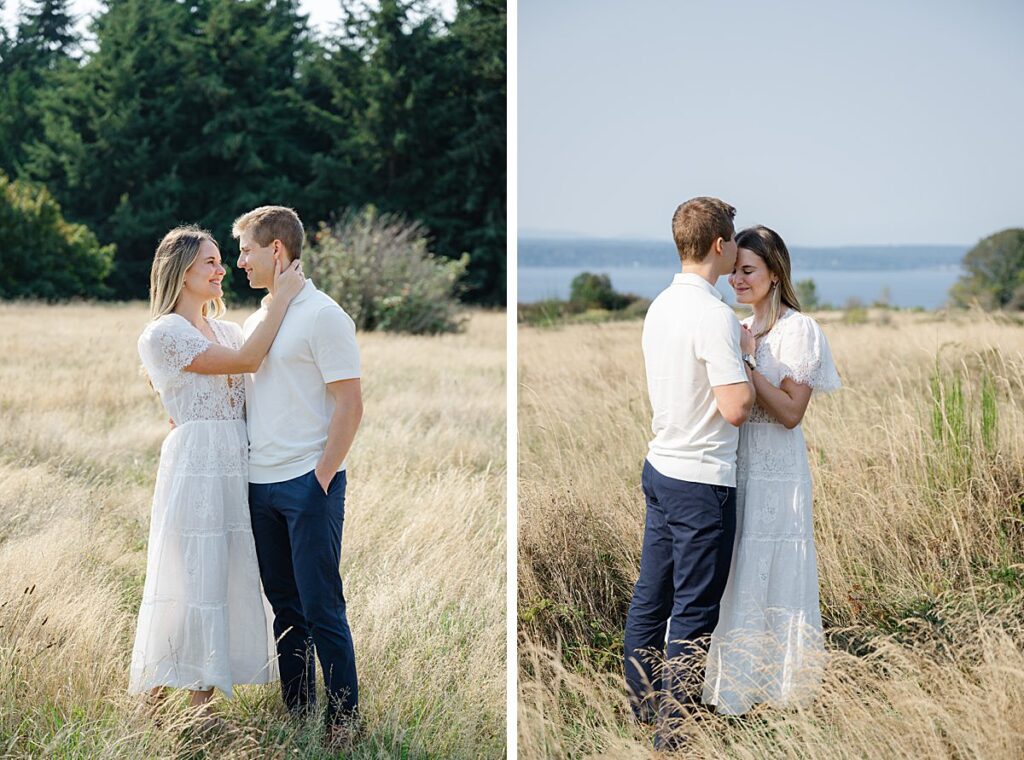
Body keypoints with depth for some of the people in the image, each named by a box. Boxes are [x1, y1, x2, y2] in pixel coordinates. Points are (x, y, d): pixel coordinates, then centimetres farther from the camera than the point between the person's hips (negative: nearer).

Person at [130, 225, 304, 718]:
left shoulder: (225, 329, 17)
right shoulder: (164, 334, -8)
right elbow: (245, 361, -16)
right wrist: (283, 297, -13)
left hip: (237, 468, 7)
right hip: (195, 466, -7)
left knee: (231, 576, 7)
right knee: (192, 577, -5)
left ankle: (202, 696, 15)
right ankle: (155, 699, 6)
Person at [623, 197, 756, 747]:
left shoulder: (661, 306, 8)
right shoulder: (714, 315, -20)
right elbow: (736, 408, -23)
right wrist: (745, 356, -8)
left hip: (660, 468, 9)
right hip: (702, 480, -9)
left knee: (650, 595, 16)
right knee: (693, 612, 0)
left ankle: (642, 703, 27)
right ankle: (676, 728, 5)